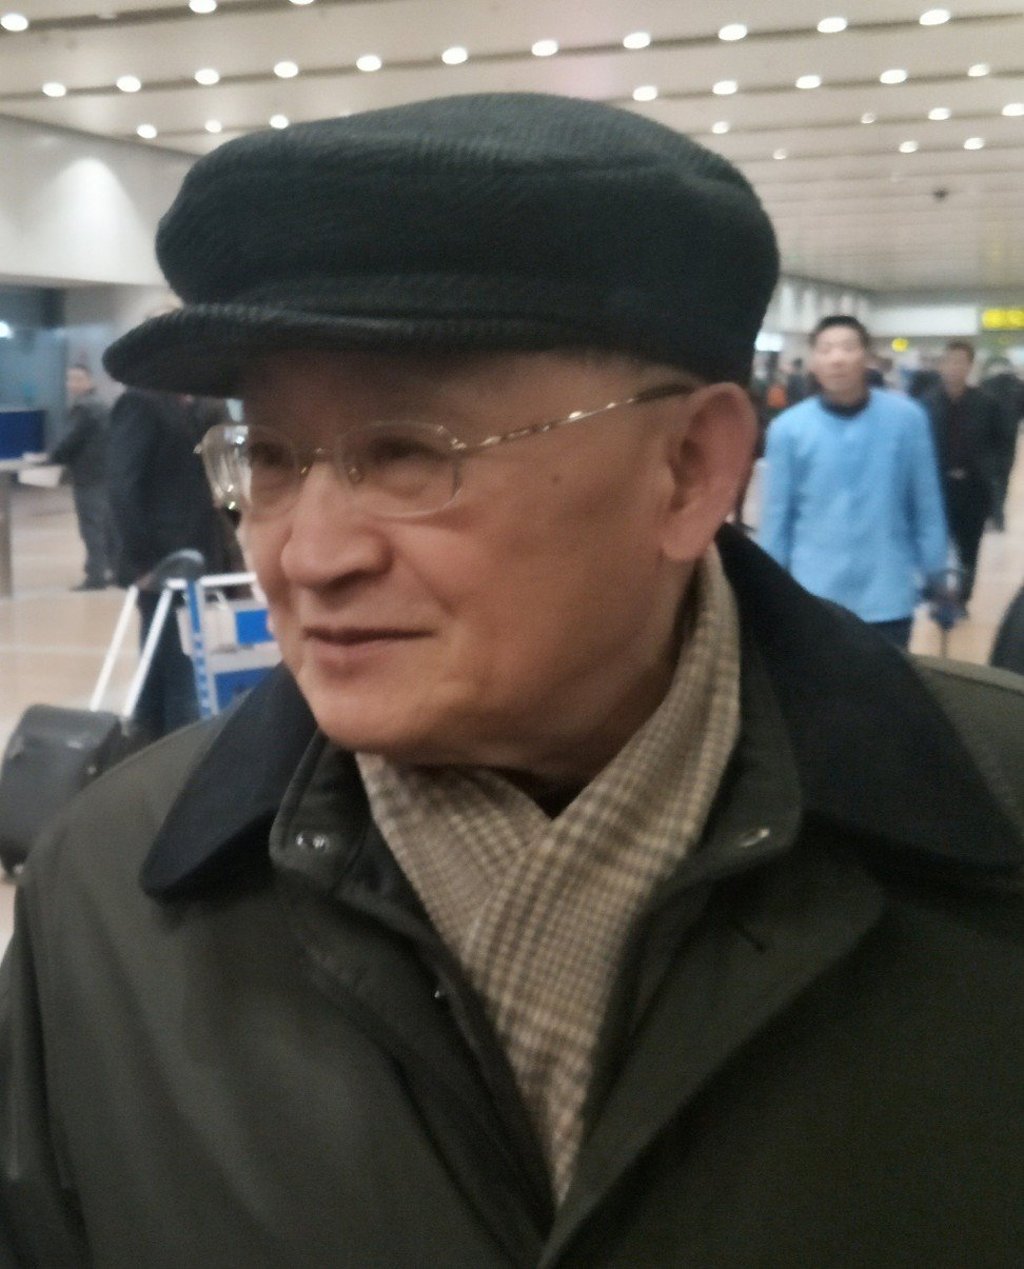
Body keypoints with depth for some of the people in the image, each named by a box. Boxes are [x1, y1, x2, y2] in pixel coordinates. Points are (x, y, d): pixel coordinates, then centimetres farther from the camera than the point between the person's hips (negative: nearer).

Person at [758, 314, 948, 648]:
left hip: (888, 597, 0)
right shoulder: (788, 428, -6)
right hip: (814, 596, 0)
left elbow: (926, 504, 0)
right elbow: (777, 514, -1)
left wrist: (934, 573, 2)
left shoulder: (906, 418, -5)